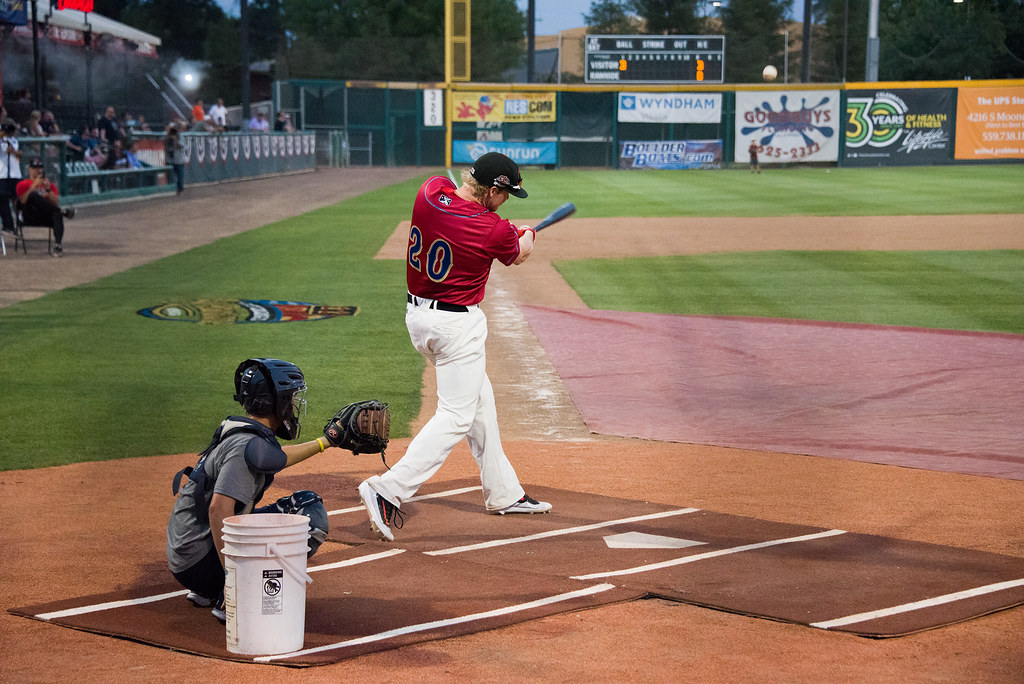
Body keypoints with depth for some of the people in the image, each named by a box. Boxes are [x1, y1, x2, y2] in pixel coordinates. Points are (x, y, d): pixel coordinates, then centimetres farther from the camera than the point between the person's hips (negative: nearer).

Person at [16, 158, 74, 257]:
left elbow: (56, 202, 9)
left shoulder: (50, 185, 24)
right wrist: (34, 185, -10)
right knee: (33, 195, -31)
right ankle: (62, 211, -32)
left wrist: (48, 190, -6)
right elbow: (23, 201, -6)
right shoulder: (22, 185, 14)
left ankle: (57, 246, -44)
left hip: (46, 217, 2)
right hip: (29, 217, -2)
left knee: (57, 214, -34)